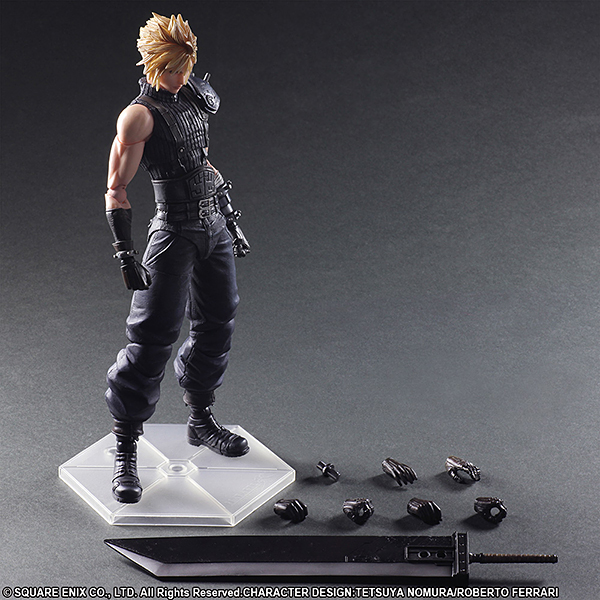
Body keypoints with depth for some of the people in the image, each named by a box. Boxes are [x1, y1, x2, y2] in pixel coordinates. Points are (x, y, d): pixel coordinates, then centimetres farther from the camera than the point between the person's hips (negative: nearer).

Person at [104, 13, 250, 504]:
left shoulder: (191, 98, 10)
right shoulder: (140, 116, -12)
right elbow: (116, 189, -13)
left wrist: (231, 217, 24)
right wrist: (125, 254, -19)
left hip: (215, 228, 8)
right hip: (175, 233, -8)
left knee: (217, 326, 14)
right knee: (152, 339, -8)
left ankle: (202, 422, 31)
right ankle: (125, 449, -2)